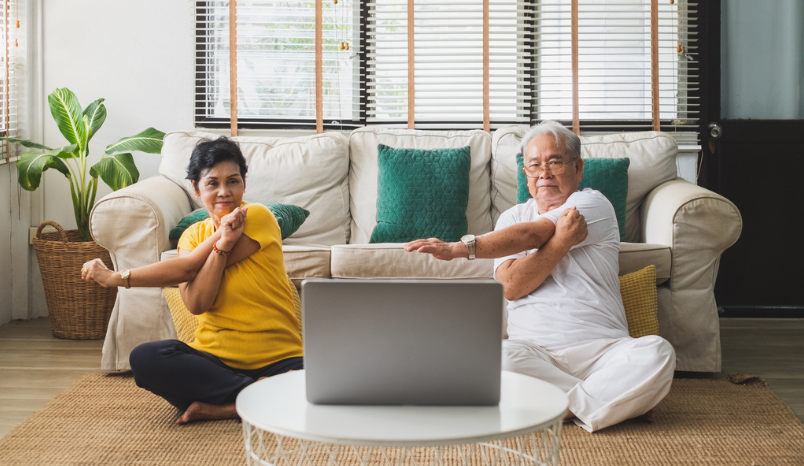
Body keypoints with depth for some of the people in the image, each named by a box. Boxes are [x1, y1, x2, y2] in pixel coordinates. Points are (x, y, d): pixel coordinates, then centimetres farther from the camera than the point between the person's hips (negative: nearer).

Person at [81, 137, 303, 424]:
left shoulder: (259, 217, -5)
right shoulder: (193, 236, 11)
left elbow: (188, 269, -9)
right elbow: (196, 304, -9)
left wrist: (117, 278, -2)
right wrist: (222, 242, -18)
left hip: (277, 359, -4)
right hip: (215, 360, 4)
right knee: (144, 359, -24)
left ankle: (219, 407, -20)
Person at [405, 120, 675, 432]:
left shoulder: (593, 204, 6)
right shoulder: (512, 217, 16)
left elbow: (531, 235, -11)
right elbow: (511, 287, -2)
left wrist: (460, 248, -16)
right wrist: (561, 241, -13)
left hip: (602, 348, -2)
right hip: (534, 349, 2)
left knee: (657, 354, -30)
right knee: (496, 358, -32)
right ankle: (613, 401, -19)